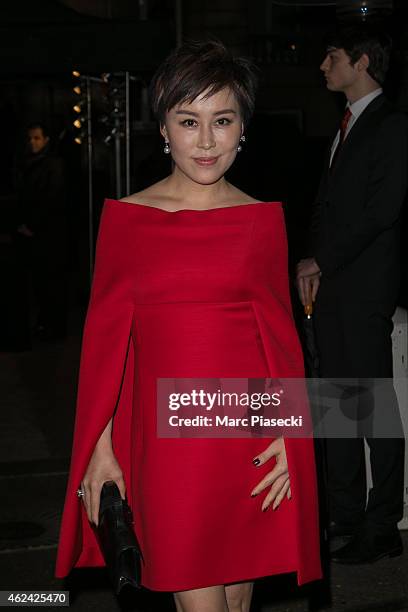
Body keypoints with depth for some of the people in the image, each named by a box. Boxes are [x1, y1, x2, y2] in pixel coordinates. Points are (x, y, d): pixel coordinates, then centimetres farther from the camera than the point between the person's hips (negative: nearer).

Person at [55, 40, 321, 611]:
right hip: (165, 431, -1)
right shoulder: (125, 217, 2)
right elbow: (105, 338, 3)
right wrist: (100, 447, -1)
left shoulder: (264, 219, 4)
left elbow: (281, 335, 6)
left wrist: (290, 434, -5)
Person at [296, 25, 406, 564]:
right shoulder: (346, 126, 19)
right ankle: (345, 514, 21)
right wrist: (313, 263, 5)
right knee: (338, 403, 12)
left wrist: (322, 260, -10)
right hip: (331, 283, 9)